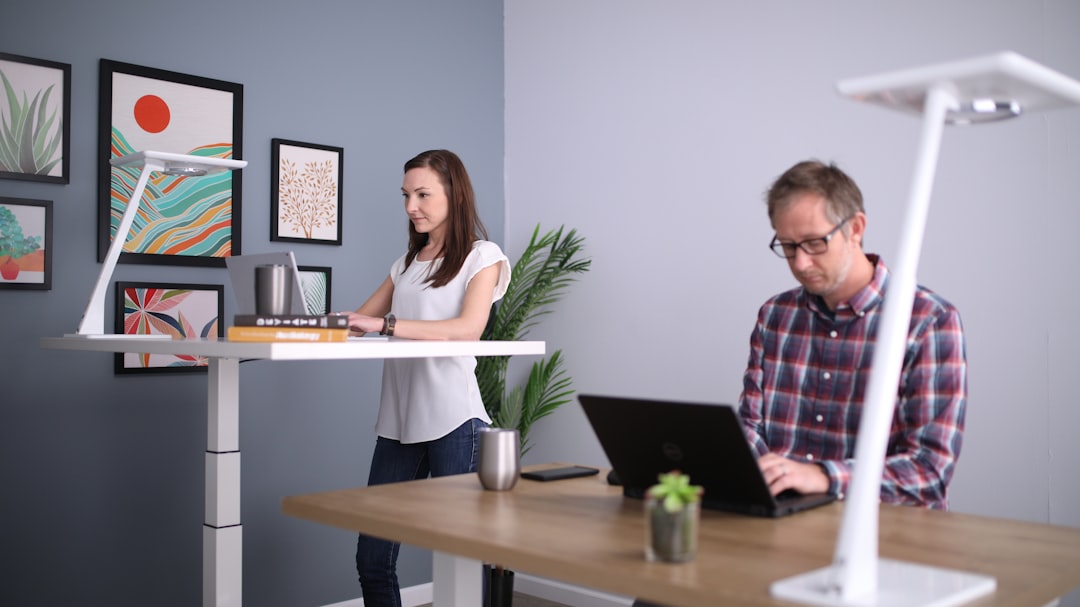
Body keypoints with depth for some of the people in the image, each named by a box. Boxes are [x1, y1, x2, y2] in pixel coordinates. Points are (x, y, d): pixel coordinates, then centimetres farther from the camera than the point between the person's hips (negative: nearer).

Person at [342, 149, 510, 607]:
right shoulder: (408, 263, 20)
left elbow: (468, 328, -17)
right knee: (372, 559, 6)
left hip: (453, 420, -6)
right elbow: (359, 322, 18)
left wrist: (386, 323, -26)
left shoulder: (482, 257, 0)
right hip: (398, 421, 6)